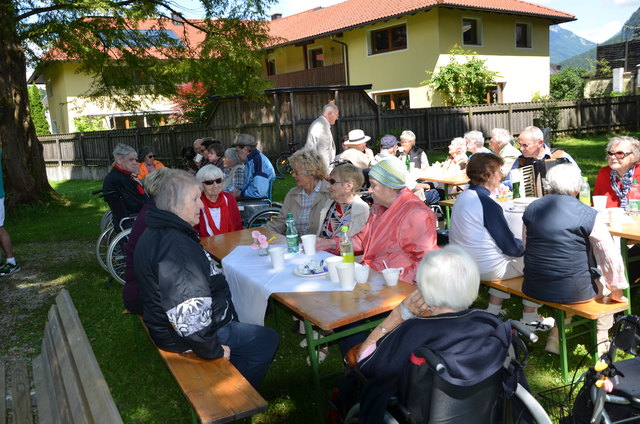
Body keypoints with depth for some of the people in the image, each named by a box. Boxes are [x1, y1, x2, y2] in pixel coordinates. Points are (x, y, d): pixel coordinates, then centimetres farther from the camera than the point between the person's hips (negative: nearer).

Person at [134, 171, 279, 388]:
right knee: (267, 339, 1)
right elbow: (188, 316, -36)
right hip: (189, 338, -10)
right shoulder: (175, 247, -32)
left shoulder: (157, 233, 3)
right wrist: (213, 351, -21)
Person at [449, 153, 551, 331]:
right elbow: (511, 247, -17)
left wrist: (517, 243, 13)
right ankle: (529, 320, 19)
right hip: (485, 268, -9)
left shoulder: (463, 196, 3)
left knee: (508, 258, 31)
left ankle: (493, 311, 32)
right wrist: (526, 246, 4)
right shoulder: (488, 204, -24)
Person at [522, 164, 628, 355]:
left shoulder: (531, 208, 0)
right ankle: (601, 339, 36)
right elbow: (612, 259, -9)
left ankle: (555, 335, 29)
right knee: (605, 280, 26)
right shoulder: (588, 215, -12)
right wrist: (616, 291, 7)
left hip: (533, 289, 4)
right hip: (573, 291, -3)